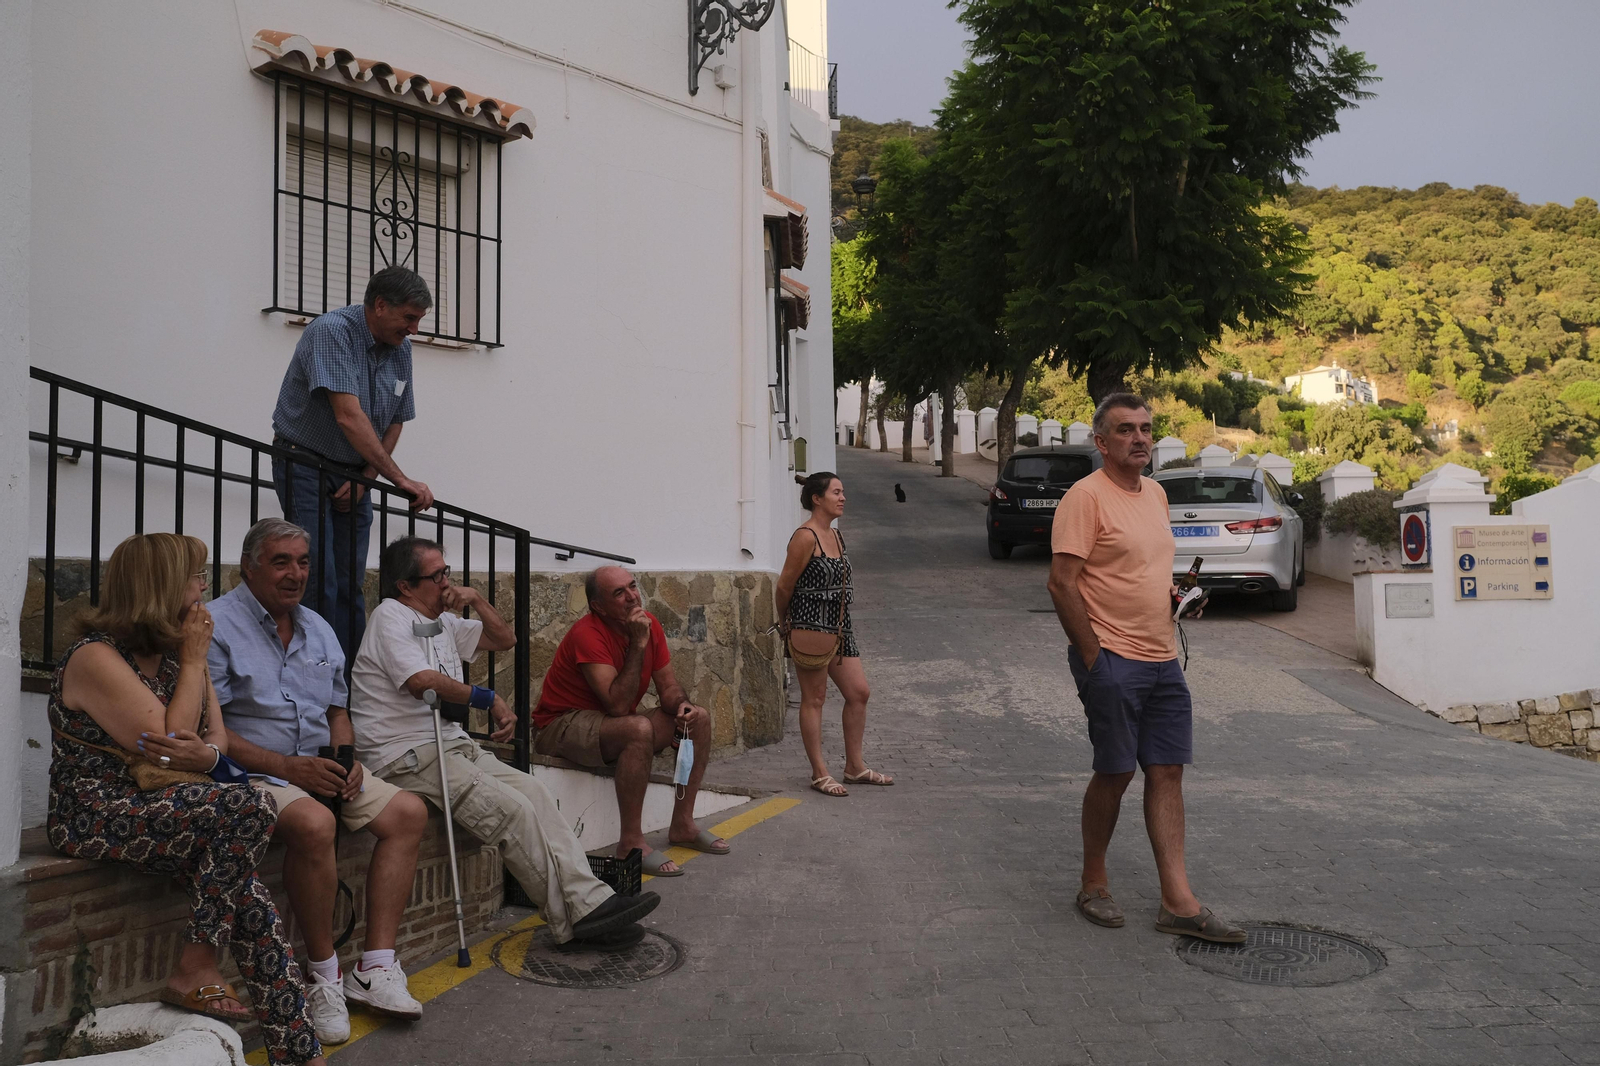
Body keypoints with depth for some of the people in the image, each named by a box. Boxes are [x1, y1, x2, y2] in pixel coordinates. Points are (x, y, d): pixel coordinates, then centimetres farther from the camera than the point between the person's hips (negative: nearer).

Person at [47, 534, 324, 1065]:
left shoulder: (174, 652, 14)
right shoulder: (95, 658, -11)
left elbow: (217, 736, 11)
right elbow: (167, 743, -17)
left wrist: (207, 753, -14)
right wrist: (193, 661, -8)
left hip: (157, 809, 7)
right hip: (95, 816, -7)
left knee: (246, 895, -17)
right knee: (250, 808, -28)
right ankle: (195, 970, -15)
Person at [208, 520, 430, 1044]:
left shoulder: (318, 628, 15)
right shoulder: (217, 624, -8)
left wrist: (347, 760, 0)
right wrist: (288, 766, -21)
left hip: (320, 766, 8)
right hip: (252, 772, -7)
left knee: (408, 811, -10)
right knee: (315, 823, -35)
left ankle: (375, 968, -12)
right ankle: (324, 974, -17)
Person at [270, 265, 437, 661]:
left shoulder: (400, 349, 3)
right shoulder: (332, 331, -20)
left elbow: (394, 424, 11)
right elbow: (349, 417, -29)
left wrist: (366, 479, -4)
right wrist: (401, 480, -32)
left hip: (355, 475, 6)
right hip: (306, 467, -6)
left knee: (351, 587, 5)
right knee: (320, 583, -12)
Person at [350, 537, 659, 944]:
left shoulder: (443, 623, 20)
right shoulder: (391, 616, -6)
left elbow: (504, 639, 27)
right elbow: (422, 681, -21)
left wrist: (477, 599, 11)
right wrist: (489, 699, -12)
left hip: (452, 744, 9)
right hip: (407, 756, -9)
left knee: (534, 793, -12)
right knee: (512, 809, -22)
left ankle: (591, 902, -18)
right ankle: (575, 920, -17)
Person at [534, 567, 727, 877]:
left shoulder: (649, 624, -2)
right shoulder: (588, 634, -24)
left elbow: (669, 687, 5)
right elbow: (618, 705, -31)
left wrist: (681, 706, -19)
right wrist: (638, 644, -30)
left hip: (614, 724, 8)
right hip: (563, 725, -8)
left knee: (699, 717, -3)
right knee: (640, 728, -36)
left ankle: (682, 825, 3)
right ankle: (631, 842, -27)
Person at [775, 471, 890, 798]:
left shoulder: (836, 536, 12)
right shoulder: (805, 537, -15)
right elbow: (785, 586, -11)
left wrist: (840, 628, 16)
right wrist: (787, 623, 2)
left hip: (839, 626, 9)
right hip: (811, 626, -9)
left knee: (859, 693, 10)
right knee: (814, 698, 0)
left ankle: (855, 766, 22)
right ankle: (820, 774, 9)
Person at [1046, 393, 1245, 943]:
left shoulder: (1156, 493, 15)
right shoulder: (1086, 496, -11)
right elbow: (1062, 582, -16)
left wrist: (1169, 591, 7)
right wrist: (1093, 658, -16)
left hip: (1163, 660, 8)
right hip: (1112, 660, -8)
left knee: (1167, 773, 5)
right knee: (1115, 773, -1)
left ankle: (1178, 902, 9)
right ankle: (1094, 884, 18)